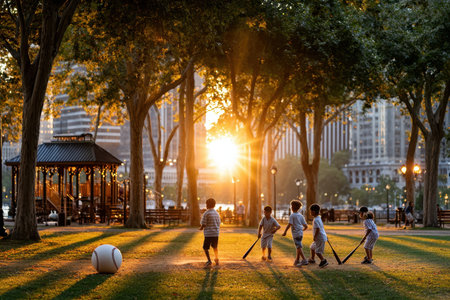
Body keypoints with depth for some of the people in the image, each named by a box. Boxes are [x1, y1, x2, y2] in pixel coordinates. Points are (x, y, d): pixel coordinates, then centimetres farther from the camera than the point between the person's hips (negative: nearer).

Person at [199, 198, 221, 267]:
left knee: (205, 247, 3)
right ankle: (217, 260, 25)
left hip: (208, 233, -6)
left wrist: (201, 228, 8)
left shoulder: (206, 213, -10)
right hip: (216, 233, 6)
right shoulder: (217, 213, 9)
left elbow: (203, 224, -12)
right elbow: (219, 224, 13)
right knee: (215, 247, 20)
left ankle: (209, 260, -10)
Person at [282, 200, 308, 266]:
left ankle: (304, 260, -17)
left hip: (295, 233, -7)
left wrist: (285, 232, -12)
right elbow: (306, 226, 13)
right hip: (300, 233, 7)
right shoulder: (301, 216, 12)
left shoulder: (292, 215, -8)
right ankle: (297, 260, 23)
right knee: (298, 247, 15)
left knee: (299, 247, -9)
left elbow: (289, 225, -17)